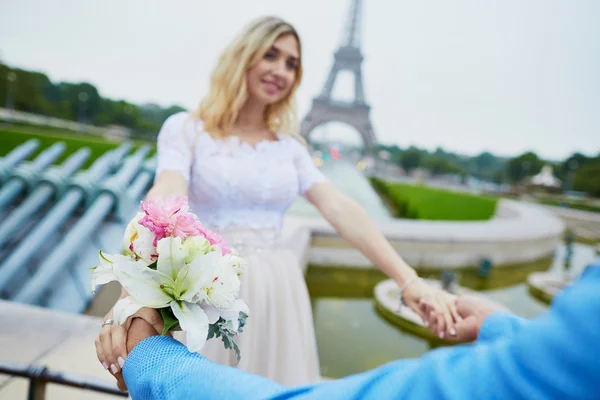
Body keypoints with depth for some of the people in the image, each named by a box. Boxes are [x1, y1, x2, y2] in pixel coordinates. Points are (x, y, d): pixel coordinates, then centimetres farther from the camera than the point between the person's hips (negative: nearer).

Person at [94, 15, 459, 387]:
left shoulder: (290, 146, 8)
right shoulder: (185, 129, -2)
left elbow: (341, 210, -4)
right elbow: (165, 203, -20)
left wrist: (409, 280, -14)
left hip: (278, 296, 4)